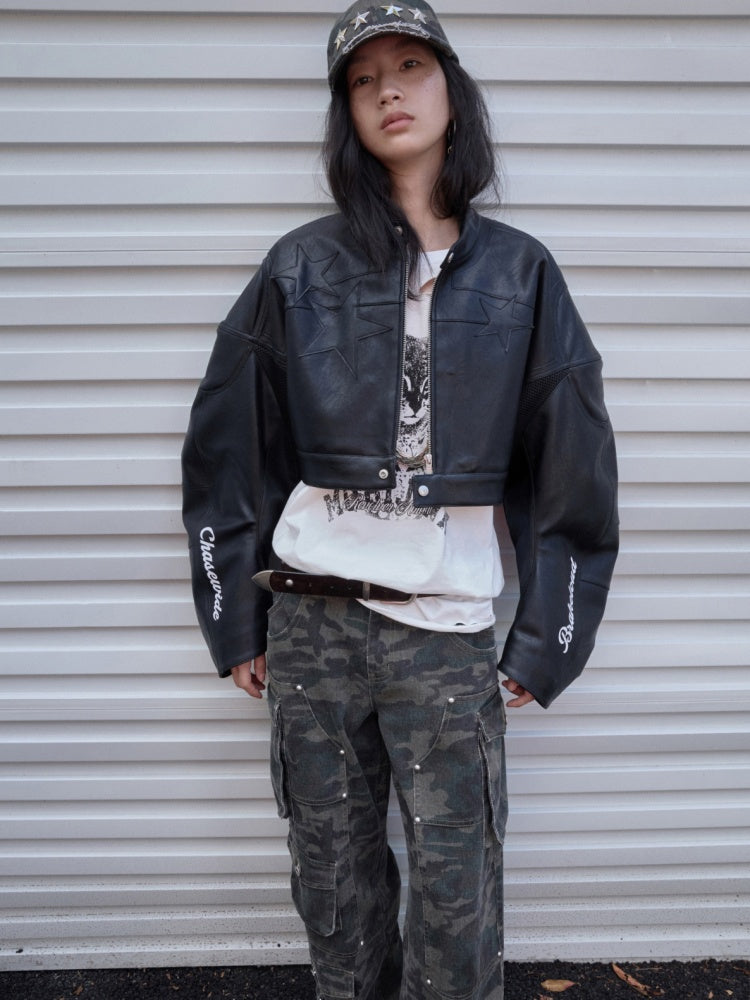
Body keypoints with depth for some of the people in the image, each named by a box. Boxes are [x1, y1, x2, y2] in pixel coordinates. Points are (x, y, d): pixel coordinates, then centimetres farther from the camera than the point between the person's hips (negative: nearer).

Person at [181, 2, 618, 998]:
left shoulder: (520, 274, 3)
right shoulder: (301, 269, 3)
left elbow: (571, 469, 4)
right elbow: (228, 452, 6)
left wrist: (546, 644, 3)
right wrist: (235, 624, 5)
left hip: (450, 629, 0)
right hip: (311, 623, 1)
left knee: (459, 903, 5)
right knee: (334, 882, 13)